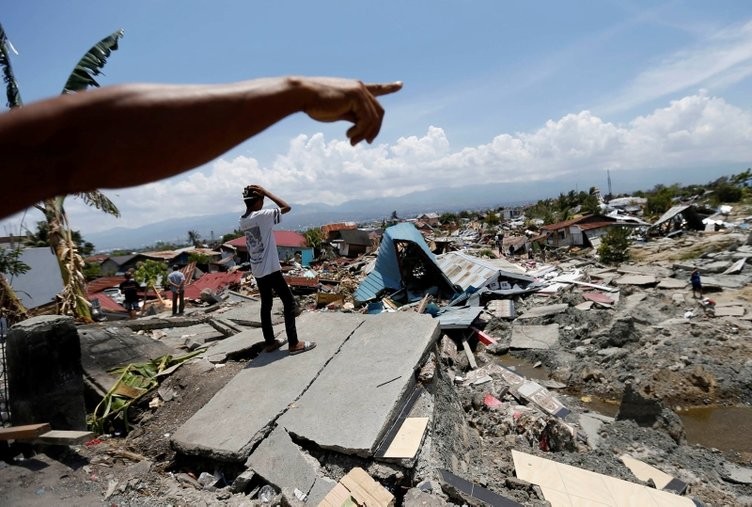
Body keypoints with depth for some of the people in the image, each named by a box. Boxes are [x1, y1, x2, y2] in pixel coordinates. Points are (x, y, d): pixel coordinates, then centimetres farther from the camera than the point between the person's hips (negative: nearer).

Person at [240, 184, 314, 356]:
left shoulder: (242, 221, 5)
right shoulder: (262, 216, -18)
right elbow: (287, 207, -13)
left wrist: (248, 197, 13)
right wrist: (266, 192, -11)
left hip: (257, 270, 8)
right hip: (270, 269, -8)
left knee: (266, 305, 15)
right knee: (289, 302, -1)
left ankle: (270, 342, 21)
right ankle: (293, 343, -1)